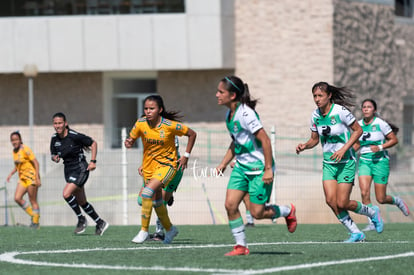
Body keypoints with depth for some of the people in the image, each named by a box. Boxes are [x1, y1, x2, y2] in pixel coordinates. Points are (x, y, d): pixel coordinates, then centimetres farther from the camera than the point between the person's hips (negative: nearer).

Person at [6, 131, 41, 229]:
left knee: (33, 201, -4)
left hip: (31, 177, -8)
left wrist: (37, 178, -20)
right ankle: (33, 215, 10)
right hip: (22, 178, 8)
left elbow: (36, 163, -15)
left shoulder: (25, 149, -14)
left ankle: (36, 222, 5)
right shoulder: (14, 151, 10)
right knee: (17, 198, -4)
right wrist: (11, 174, 11)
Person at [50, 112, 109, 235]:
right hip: (68, 170, 7)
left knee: (66, 194, -23)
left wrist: (93, 161, -13)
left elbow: (93, 143, -7)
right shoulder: (54, 139, 0)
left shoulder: (74, 136, -17)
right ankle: (100, 223, 26)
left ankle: (81, 219, -4)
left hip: (80, 169, -7)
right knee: (82, 202, 11)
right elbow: (53, 155, 13)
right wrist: (55, 158, -11)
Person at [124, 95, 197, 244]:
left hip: (167, 164, -5)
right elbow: (131, 139, 3)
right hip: (149, 165, 5)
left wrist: (186, 156, -7)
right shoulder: (141, 124, -9)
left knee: (148, 192, -27)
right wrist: (129, 142, -21)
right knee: (156, 201, 16)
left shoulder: (170, 125, -18)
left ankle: (144, 230, -19)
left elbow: (192, 134, -5)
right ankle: (170, 229, 41)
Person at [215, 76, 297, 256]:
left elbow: (265, 140, -21)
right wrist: (223, 164, 14)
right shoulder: (229, 114, 7)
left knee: (257, 213, -4)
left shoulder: (245, 114, -21)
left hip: (259, 168, -8)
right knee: (230, 204, -6)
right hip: (241, 167, 8)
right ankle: (241, 246, 4)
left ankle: (287, 211, 24)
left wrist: (268, 169, -21)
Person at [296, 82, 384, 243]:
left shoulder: (340, 112, -16)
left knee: (342, 203, -11)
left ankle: (372, 212, 18)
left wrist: (343, 149, -19)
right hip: (328, 163, 6)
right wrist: (305, 146, -8)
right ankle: (356, 233, 3)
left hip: (346, 162, -6)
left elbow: (358, 130, -9)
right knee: (330, 200, -11)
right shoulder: (315, 115, 2)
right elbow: (314, 139, 13)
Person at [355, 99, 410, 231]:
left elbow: (394, 140, -6)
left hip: (380, 161, -4)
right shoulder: (359, 124, 5)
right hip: (364, 162, 4)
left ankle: (397, 201, 31)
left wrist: (380, 147, -19)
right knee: (364, 192, -16)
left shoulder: (380, 124, -10)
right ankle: (371, 223, -7)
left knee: (381, 199, -2)